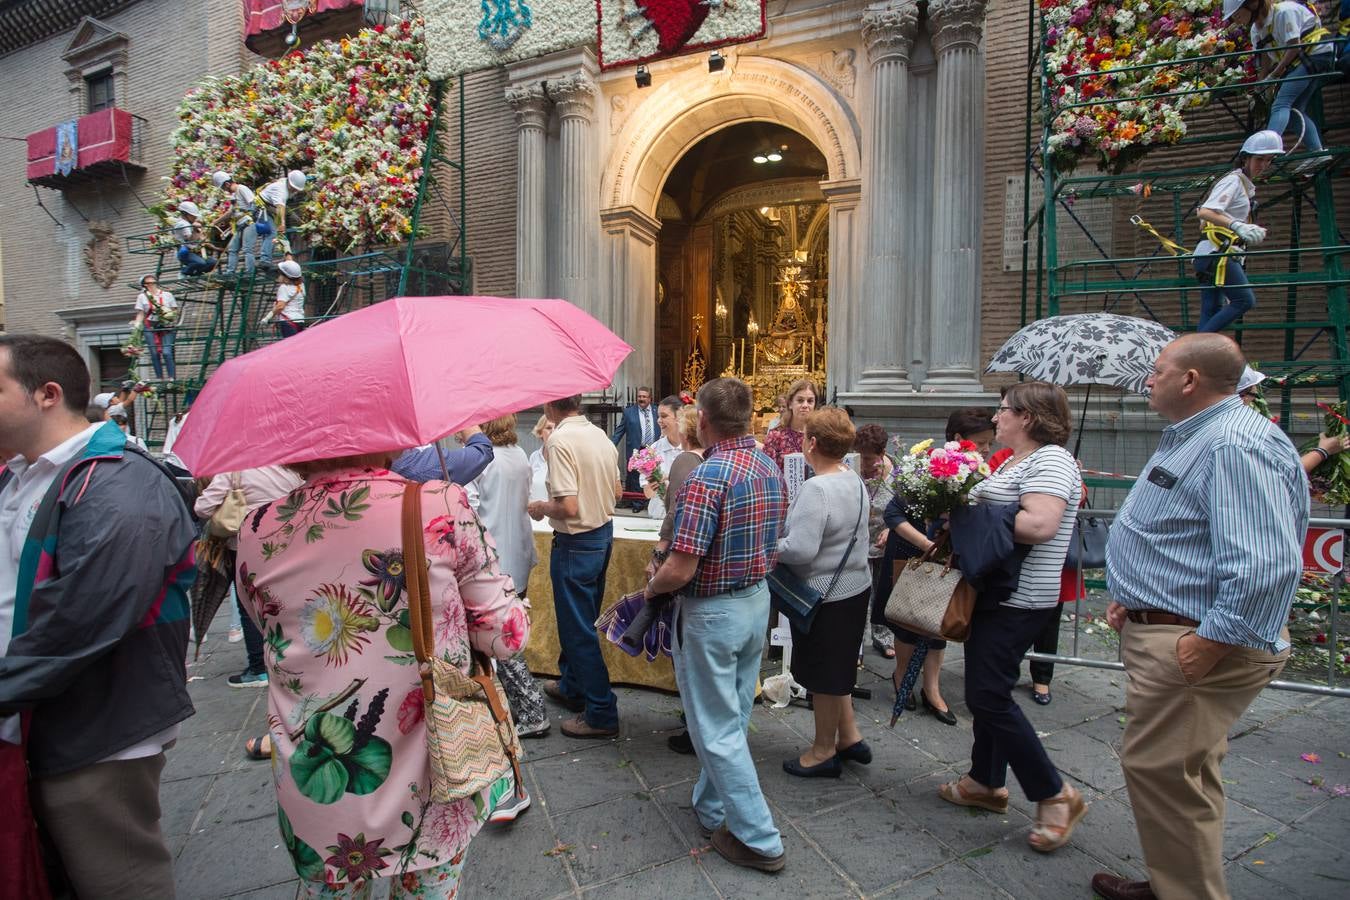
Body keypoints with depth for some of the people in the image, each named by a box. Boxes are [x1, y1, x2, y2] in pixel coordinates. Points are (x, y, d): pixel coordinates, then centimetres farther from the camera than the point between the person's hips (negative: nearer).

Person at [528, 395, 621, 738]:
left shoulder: (560, 440, -21)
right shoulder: (600, 436, 4)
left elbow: (568, 507, -26)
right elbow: (613, 492, 11)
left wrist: (542, 508, -7)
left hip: (576, 543, -8)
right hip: (603, 534, 9)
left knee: (579, 630, 4)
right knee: (579, 621, 23)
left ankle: (601, 714, 14)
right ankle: (572, 687, 41)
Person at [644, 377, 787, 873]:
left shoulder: (706, 479, -26)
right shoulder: (769, 467, 0)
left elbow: (680, 570, -26)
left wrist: (651, 587, -7)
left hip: (712, 613, -8)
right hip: (758, 600, 9)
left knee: (717, 729, 7)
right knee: (733, 717, 21)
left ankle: (759, 839, 19)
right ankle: (712, 809, 40)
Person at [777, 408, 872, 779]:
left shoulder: (816, 489, -26)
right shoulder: (854, 480, 3)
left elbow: (800, 549, -30)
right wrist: (786, 528, 9)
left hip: (825, 597, -9)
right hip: (855, 586, 9)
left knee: (823, 677, 8)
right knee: (836, 667, 23)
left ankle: (824, 751, 25)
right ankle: (850, 738, 35)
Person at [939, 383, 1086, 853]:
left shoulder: (1050, 460, -16)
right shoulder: (1015, 462, 15)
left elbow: (1040, 524, -30)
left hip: (1017, 600, -10)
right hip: (994, 591, 10)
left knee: (989, 695, -5)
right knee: (985, 691, 17)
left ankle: (1056, 796, 11)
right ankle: (986, 782, 31)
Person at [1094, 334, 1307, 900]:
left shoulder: (1235, 447, -21)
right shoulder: (1191, 438, 15)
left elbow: (1266, 566, -30)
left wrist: (1211, 642, -26)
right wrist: (1134, 599, 18)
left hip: (1191, 644, -11)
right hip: (1160, 627, 11)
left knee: (1161, 769, -2)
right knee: (1177, 771, 21)